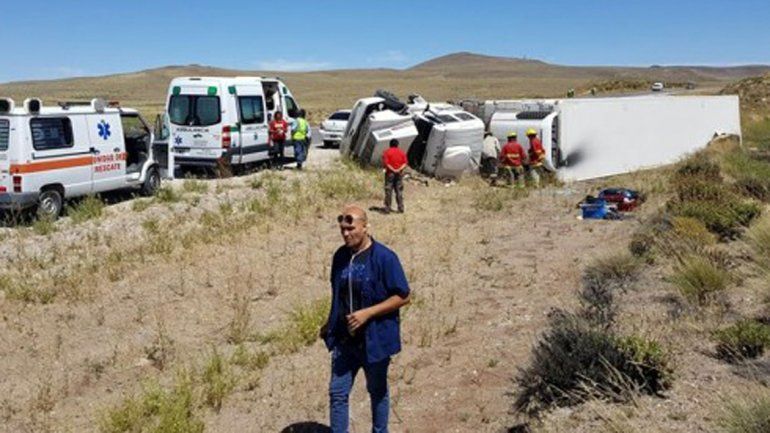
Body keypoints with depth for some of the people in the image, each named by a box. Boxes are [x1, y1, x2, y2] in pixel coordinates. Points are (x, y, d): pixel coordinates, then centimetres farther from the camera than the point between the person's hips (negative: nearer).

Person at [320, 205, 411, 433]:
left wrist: (367, 313, -21)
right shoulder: (340, 256, 0)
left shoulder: (384, 257, -18)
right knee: (337, 392, 6)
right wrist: (330, 324, 14)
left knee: (377, 392, 15)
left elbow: (403, 296, -15)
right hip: (344, 339, 5)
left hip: (375, 338, -4)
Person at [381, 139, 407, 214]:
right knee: (399, 191, 8)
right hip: (399, 174, 3)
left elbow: (385, 163, -14)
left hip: (390, 173, -3)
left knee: (388, 191, 1)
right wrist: (399, 169, -13)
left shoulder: (387, 152, -3)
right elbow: (405, 163, -2)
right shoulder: (402, 152, 7)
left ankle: (388, 208, -1)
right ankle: (401, 208, 6)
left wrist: (393, 170, -13)